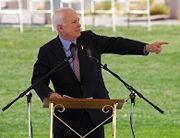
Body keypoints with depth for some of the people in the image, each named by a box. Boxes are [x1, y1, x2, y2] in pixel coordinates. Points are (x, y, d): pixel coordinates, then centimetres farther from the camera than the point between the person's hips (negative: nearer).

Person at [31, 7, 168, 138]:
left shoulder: (89, 39, 4)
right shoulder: (47, 51, -5)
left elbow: (116, 44, 1)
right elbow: (38, 80, -4)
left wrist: (146, 47, -9)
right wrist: (49, 94, -25)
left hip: (95, 113, 3)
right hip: (67, 114, -3)